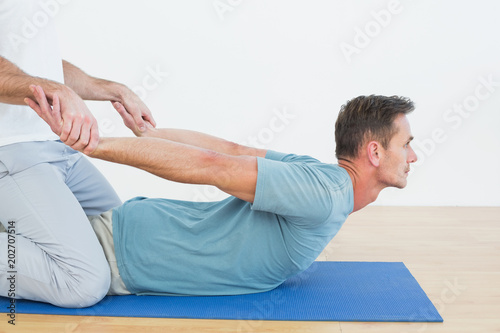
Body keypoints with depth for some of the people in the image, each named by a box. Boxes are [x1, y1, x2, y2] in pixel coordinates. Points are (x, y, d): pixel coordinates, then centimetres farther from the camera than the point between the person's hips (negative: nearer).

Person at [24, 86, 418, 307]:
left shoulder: (316, 172, 4)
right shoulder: (324, 194, -24)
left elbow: (233, 149, 8)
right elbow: (213, 166, -29)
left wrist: (144, 130, 15)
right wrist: (93, 145, -27)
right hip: (123, 254, -9)